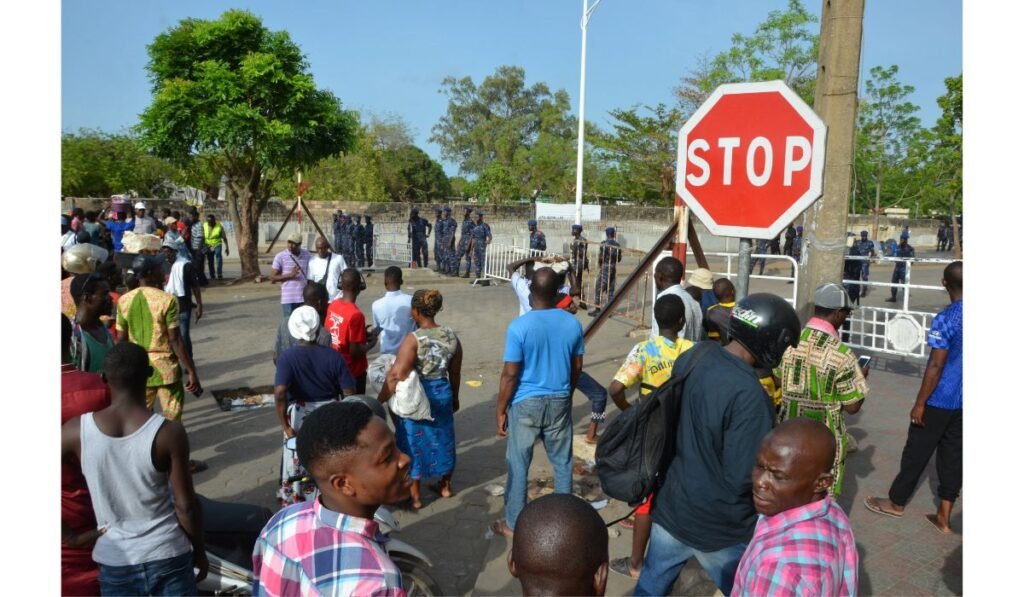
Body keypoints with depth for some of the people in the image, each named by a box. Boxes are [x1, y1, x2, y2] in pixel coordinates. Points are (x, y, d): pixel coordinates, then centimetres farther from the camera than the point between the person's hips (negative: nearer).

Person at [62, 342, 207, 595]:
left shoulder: (76, 431, -10)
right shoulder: (169, 433, -17)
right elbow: (185, 505, -11)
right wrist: (200, 550, 4)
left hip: (114, 561, 2)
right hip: (168, 556, -2)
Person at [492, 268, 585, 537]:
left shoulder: (519, 326, -18)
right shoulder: (573, 324, -4)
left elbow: (510, 374, -15)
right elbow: (577, 367, 6)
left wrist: (501, 410, -4)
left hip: (526, 404, -4)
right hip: (560, 402, 4)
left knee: (518, 465, 9)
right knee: (563, 462, 17)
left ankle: (513, 524, 20)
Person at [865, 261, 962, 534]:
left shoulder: (945, 319, -20)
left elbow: (936, 366, -19)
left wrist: (919, 403, -12)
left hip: (940, 401, -6)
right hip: (962, 401, 6)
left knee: (917, 451, 8)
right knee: (954, 454, 12)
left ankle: (896, 502, 24)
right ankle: (944, 516, 18)